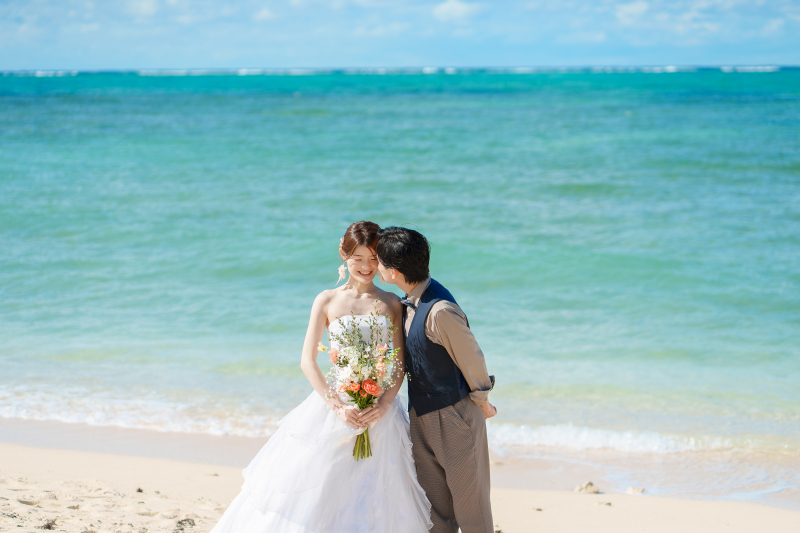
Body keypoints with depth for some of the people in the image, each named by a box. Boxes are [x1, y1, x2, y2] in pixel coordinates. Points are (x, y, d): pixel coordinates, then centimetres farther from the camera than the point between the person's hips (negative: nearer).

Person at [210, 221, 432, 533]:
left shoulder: (392, 304, 6)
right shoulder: (328, 301, 2)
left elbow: (400, 364, 2)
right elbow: (308, 361, -2)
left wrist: (385, 404, -15)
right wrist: (337, 406, -13)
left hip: (380, 411, 1)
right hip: (335, 404, -1)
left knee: (375, 494, 4)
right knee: (316, 491, 0)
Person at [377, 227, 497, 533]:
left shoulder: (440, 311, -27)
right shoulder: (409, 302, 1)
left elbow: (471, 359, -15)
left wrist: (481, 402, -1)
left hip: (454, 416, -8)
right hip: (421, 416, 8)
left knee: (469, 502, 7)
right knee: (434, 506, 15)